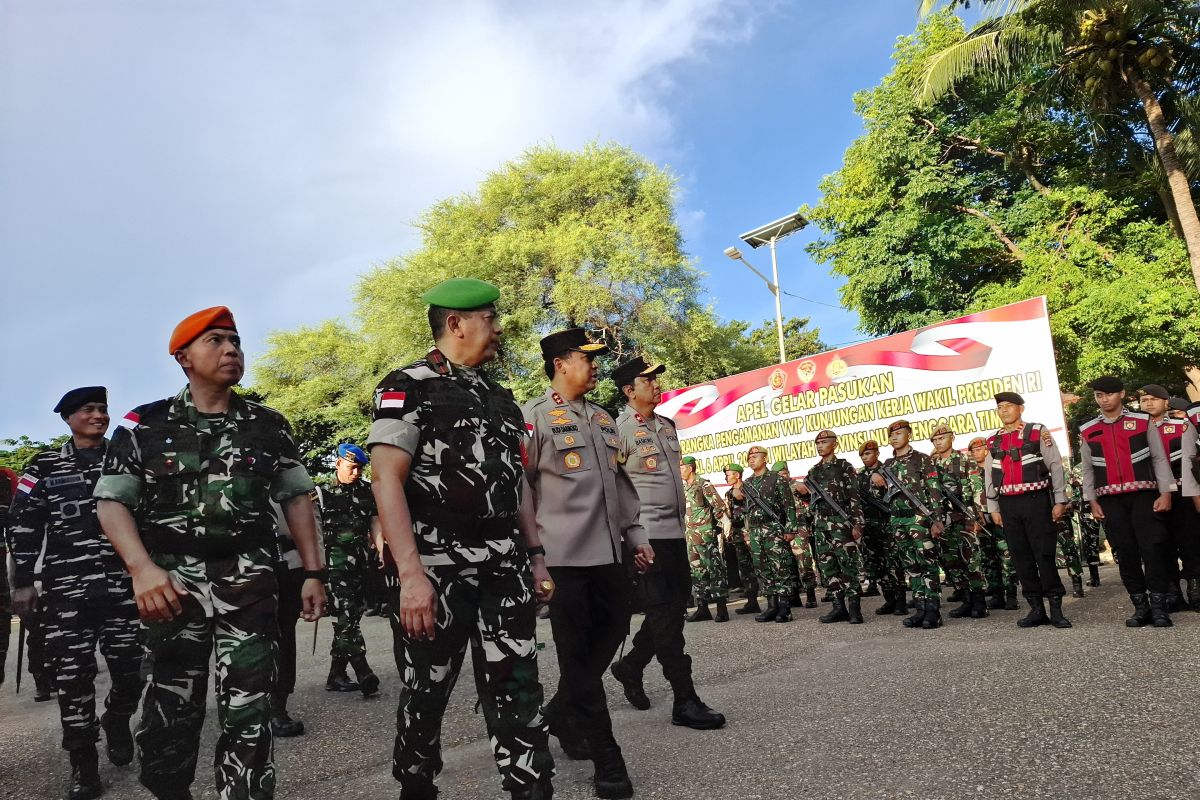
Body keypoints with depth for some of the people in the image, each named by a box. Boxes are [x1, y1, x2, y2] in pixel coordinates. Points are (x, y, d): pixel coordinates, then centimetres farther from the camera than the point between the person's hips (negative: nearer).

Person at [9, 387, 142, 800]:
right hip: (66, 587, -1)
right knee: (72, 675, 0)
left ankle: (116, 720, 33)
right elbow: (24, 526, 6)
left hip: (123, 583, 1)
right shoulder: (44, 467, 6)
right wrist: (22, 582, 1)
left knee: (131, 669, 2)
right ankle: (83, 765, 12)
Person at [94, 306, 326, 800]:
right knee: (167, 715, 8)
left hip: (250, 584, 1)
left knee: (249, 714, 0)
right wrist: (142, 568, -15)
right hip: (173, 584, 0)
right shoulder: (145, 425, 4)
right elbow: (111, 502, 1)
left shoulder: (269, 426, 8)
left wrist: (313, 573, 4)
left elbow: (296, 499, 10)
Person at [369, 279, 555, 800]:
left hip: (504, 567, 6)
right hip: (437, 567, -5)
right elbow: (387, 481, -15)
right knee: (425, 695, 10)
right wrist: (411, 573, -22)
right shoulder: (408, 387, -6)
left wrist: (535, 555, 12)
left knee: (518, 693, 4)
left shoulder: (500, 397, 15)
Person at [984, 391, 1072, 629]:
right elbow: (989, 477, 15)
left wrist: (1060, 501, -5)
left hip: (1036, 500, -4)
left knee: (1044, 554, -5)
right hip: (1008, 504, 4)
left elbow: (1056, 466, -1)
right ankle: (1036, 609, 13)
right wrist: (993, 508, 11)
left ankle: (1056, 608, 3)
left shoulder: (1038, 432, 1)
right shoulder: (993, 441, 12)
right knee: (1021, 556, 6)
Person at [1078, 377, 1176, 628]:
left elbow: (1159, 459, 2)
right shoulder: (1088, 431, 7)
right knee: (1126, 552, 3)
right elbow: (1088, 469, 11)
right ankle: (1141, 607, 11)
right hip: (1110, 501, 2)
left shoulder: (1142, 422, 3)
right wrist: (1092, 501, 5)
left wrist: (1165, 493, -5)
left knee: (1152, 548, -7)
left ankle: (1159, 606, 1)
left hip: (1144, 494, -2)